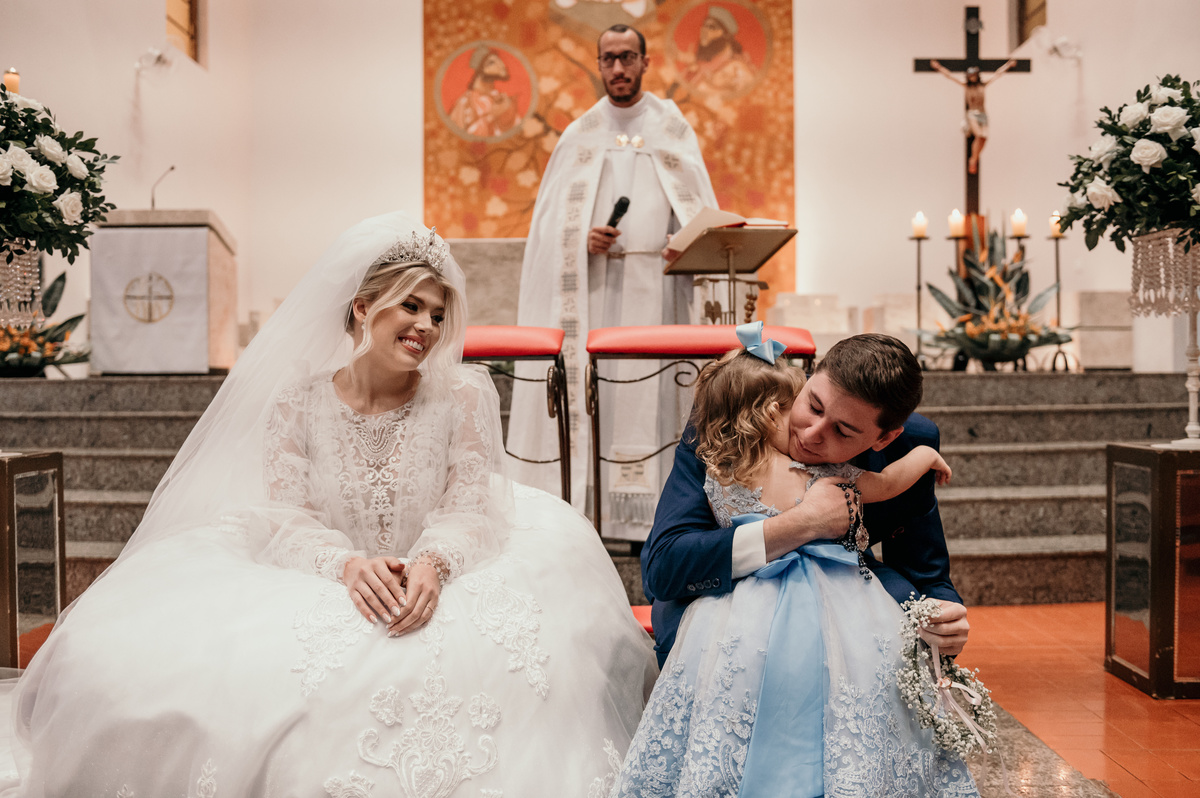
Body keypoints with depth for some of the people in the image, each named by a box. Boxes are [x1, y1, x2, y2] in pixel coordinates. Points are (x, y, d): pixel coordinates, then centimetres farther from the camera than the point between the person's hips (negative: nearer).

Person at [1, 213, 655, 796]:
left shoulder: (463, 396, 2)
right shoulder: (298, 399, 1)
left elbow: (468, 508, -6)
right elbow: (287, 514, -6)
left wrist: (431, 564, -29)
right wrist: (348, 565, -28)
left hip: (433, 589, 0)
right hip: (311, 594, 0)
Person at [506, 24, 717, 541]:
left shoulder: (673, 130, 12)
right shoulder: (580, 135, 13)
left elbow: (696, 208, 6)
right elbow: (550, 216, 10)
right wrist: (582, 239, -10)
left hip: (654, 283, -1)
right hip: (590, 286, 1)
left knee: (649, 393, -5)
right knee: (589, 390, -5)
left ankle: (648, 515, -1)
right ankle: (582, 511, -1)